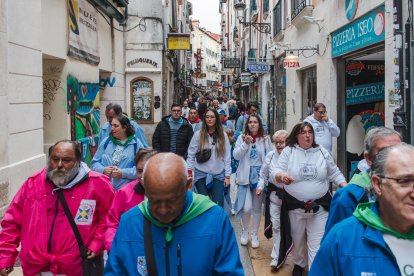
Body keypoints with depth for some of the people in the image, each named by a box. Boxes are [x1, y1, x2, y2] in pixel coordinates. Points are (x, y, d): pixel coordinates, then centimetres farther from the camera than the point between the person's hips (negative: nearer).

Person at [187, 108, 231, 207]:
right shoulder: (198, 135, -1)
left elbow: (227, 157, 3)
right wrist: (189, 172, -6)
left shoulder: (223, 135, 2)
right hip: (201, 174, 0)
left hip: (218, 175, 1)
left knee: (218, 204, -1)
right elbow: (191, 155, 0)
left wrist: (227, 176, 0)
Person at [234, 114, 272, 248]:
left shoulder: (265, 139, 2)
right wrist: (245, 144, -20)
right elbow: (236, 156, -8)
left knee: (257, 207, 10)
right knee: (246, 207, -9)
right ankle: (245, 231, 18)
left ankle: (254, 235, 25)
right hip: (245, 176, -1)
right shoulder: (242, 138, 0)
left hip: (260, 176, 1)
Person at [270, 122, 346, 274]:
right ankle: (299, 264, 44)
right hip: (295, 206, 0)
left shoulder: (322, 152, 2)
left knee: (317, 244, -1)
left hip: (320, 206, 0)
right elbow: (274, 171, -11)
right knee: (297, 239, 18)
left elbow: (334, 174, 10)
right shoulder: (288, 151, -5)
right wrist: (281, 176, -33)